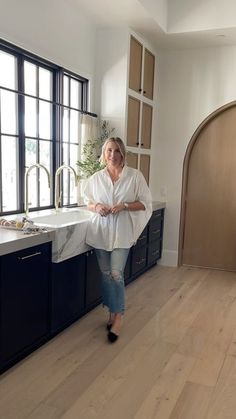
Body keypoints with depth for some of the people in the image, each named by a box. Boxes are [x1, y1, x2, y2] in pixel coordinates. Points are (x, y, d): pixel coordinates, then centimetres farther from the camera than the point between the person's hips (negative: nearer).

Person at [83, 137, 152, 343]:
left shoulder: (135, 175, -3)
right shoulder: (96, 178, 5)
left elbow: (145, 203, -1)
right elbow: (88, 202, 15)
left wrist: (125, 205, -17)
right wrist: (97, 207, -8)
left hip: (122, 231, -3)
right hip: (101, 231, 3)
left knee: (116, 274, -9)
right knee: (106, 274, 10)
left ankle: (118, 316, 8)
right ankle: (112, 312, 28)